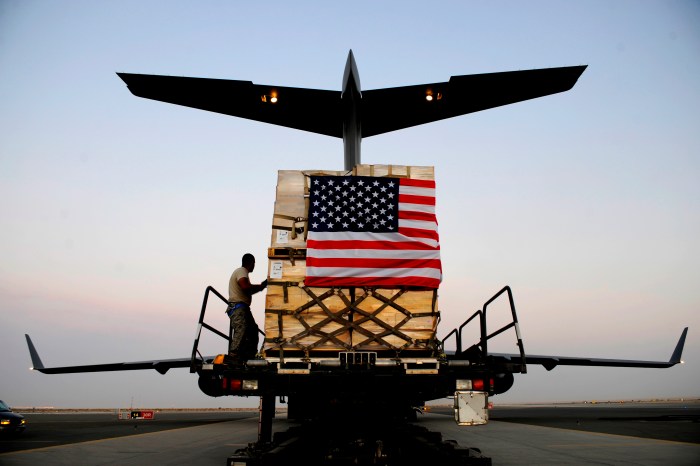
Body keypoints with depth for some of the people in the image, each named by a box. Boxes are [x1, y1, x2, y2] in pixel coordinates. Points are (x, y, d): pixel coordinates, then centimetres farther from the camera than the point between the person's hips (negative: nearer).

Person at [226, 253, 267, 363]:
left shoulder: (241, 271, 24)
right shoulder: (241, 271, -8)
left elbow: (248, 292, 24)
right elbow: (245, 286, -27)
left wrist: (261, 286, 19)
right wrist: (261, 286, -15)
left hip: (243, 307, 11)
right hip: (238, 306, -11)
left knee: (252, 329, 12)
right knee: (241, 330, -21)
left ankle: (250, 355, 18)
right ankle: (234, 356, -26)